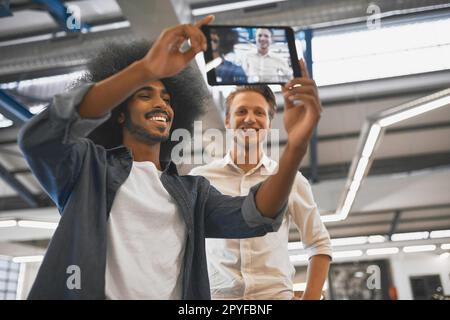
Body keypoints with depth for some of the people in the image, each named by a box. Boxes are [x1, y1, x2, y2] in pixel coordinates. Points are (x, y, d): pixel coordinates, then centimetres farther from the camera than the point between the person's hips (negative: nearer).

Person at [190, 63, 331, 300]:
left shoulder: (292, 180, 2)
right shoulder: (200, 178, 1)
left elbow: (319, 245, 9)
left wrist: (310, 297, 1)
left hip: (275, 294, 1)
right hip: (216, 295, 0)